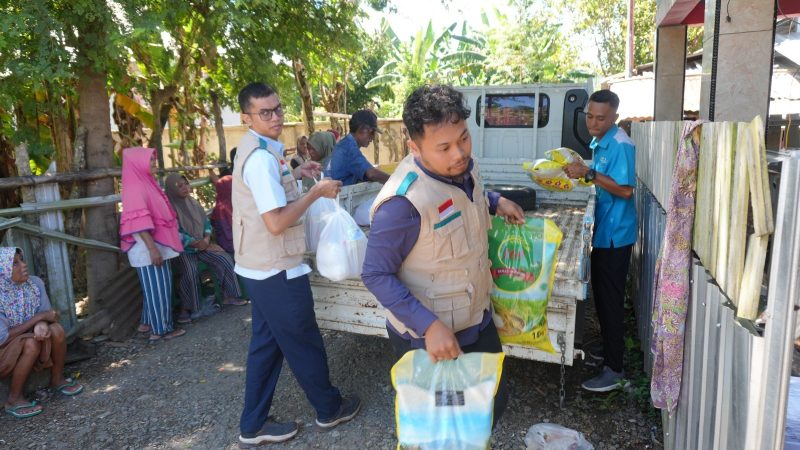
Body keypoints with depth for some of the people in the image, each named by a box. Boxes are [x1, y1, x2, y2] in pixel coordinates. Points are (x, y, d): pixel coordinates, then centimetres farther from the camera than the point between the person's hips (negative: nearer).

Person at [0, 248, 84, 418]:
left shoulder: (35, 283, -12)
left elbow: (46, 315, -7)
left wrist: (41, 325, -30)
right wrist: (39, 317, -26)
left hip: (27, 342, 5)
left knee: (56, 329, -22)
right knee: (31, 342, -32)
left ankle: (57, 379, 0)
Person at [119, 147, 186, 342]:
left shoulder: (145, 183, 13)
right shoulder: (135, 188, -17)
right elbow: (139, 222, -24)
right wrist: (152, 248, -27)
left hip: (157, 244, 10)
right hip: (147, 247, -10)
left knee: (156, 286, 17)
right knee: (157, 287, -2)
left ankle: (148, 322, 28)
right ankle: (161, 329, 7)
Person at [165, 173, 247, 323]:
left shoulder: (193, 203, 9)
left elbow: (206, 222, 12)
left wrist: (206, 239, -6)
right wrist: (196, 243, -19)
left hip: (202, 244, 6)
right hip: (183, 249, -6)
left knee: (225, 259, -12)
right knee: (189, 272, -32)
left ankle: (230, 295, 0)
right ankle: (187, 309, -18)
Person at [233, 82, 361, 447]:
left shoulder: (254, 148, 10)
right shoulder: (262, 156, -23)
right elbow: (276, 222, -28)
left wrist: (294, 173, 18)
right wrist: (317, 192, -18)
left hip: (259, 265, 10)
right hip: (276, 268, -10)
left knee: (267, 343, 16)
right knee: (305, 343, 8)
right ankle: (330, 409, 28)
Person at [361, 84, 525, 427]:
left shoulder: (463, 165, -6)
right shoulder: (404, 201, -31)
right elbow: (376, 275, -24)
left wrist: (494, 202, 2)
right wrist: (429, 326, -30)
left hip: (478, 320, 7)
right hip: (426, 337, -7)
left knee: (494, 403, 22)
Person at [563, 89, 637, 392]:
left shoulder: (620, 145, -17)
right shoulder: (599, 142, 12)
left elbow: (625, 190, -25)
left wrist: (589, 174, -27)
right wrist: (582, 172, 9)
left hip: (615, 235, -9)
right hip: (602, 231, 10)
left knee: (611, 301, -3)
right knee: (601, 296, 19)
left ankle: (614, 370, 7)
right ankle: (607, 350, 34)